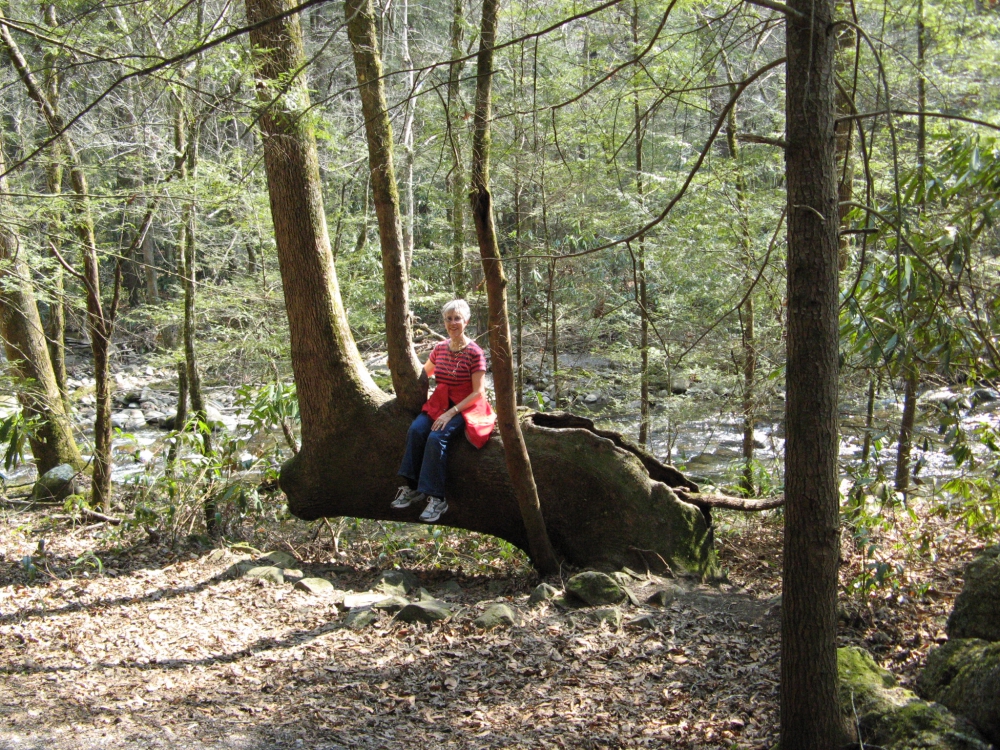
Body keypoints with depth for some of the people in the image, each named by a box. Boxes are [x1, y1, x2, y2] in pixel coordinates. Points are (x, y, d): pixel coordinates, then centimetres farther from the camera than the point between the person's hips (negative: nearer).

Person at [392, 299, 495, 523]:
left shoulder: (474, 353, -11)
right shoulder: (440, 349, 8)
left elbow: (478, 392, -14)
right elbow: (424, 372, 27)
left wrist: (451, 412, -21)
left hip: (466, 407, -6)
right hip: (439, 403, 6)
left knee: (437, 437, -30)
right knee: (416, 429, -24)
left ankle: (436, 498, -26)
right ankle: (411, 487, -20)